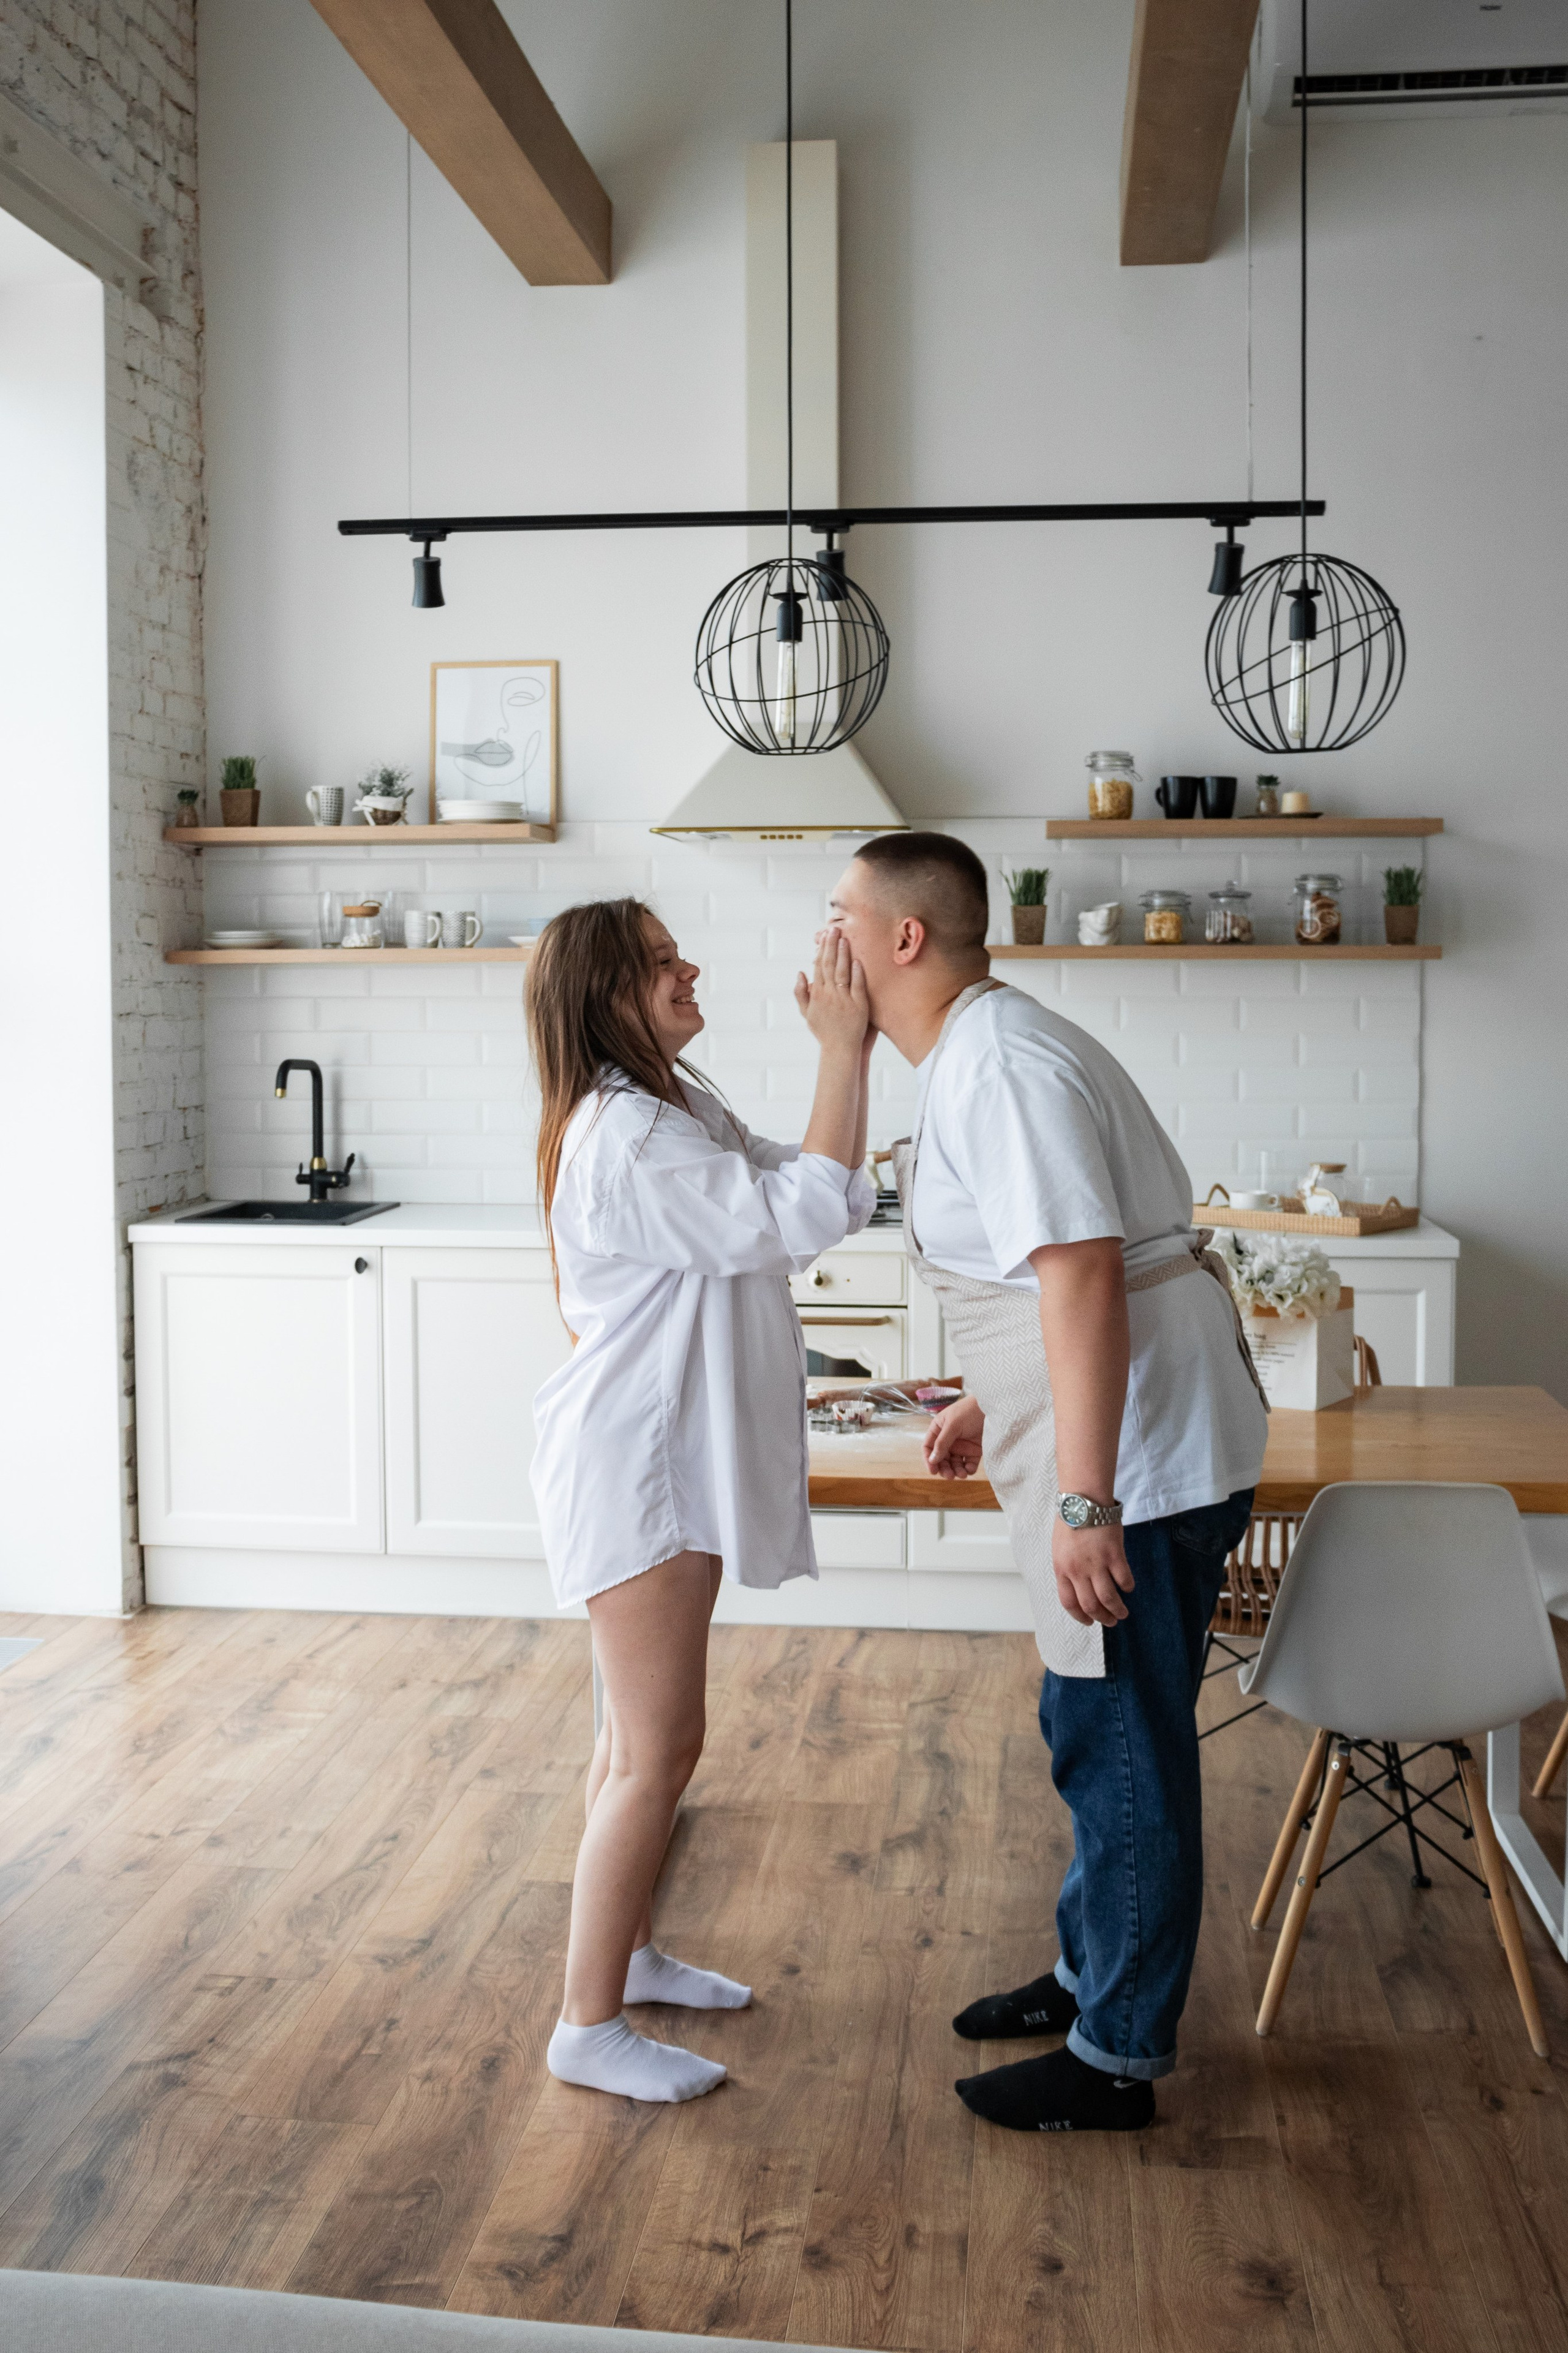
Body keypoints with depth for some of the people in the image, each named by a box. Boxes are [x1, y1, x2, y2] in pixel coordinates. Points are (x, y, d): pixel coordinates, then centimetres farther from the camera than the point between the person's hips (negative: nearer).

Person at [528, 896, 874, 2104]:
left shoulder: (674, 1106, 11)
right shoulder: (625, 1140, -23)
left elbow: (816, 1198, 8)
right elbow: (804, 1215, -28)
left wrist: (849, 1049, -1)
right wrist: (844, 1053, -24)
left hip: (673, 1460, 10)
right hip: (634, 1469, -10)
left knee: (648, 1732, 21)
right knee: (658, 1750, -3)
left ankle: (628, 1950, 37)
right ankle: (590, 2026, 9)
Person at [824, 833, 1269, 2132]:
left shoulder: (999, 1064, -21)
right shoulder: (978, 1050, 13)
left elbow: (1084, 1275, -28)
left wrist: (1085, 1501, -29)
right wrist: (992, 1400, 29)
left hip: (1139, 1450, -11)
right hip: (1113, 1434, 11)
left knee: (1120, 1746, 1)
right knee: (1093, 1727, 21)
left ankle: (1117, 2059, 15)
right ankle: (1092, 1975, 38)